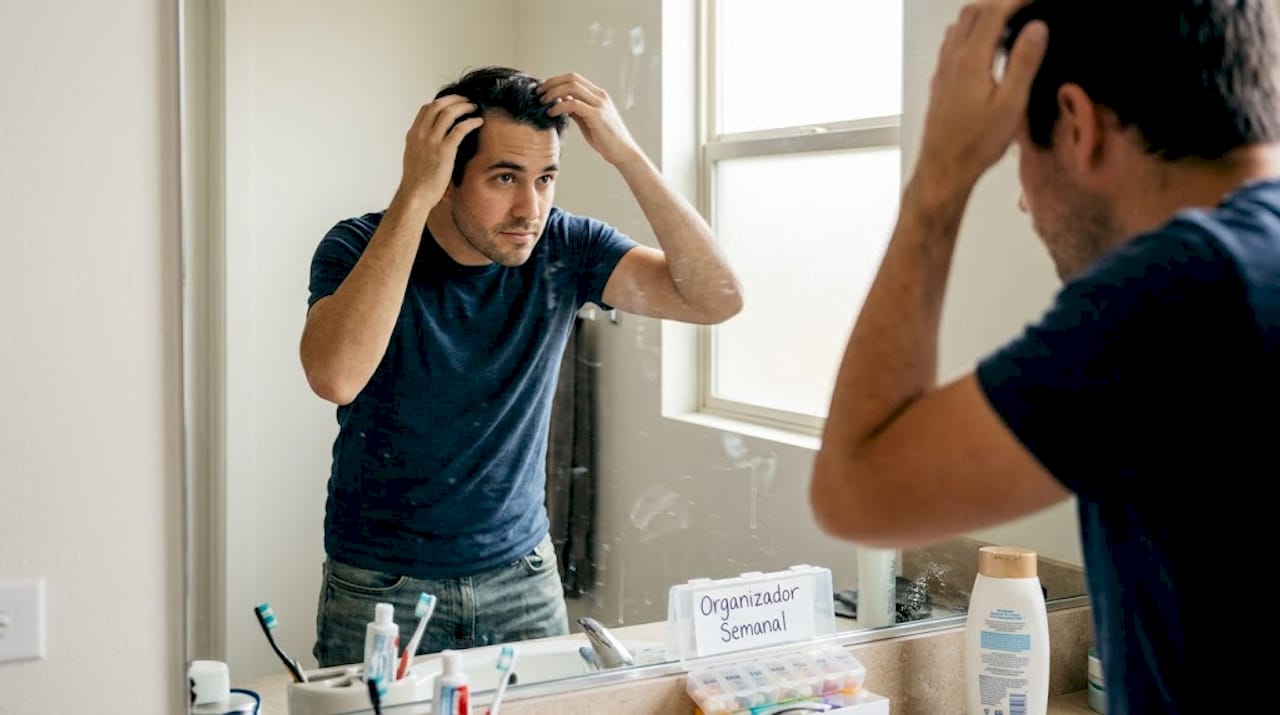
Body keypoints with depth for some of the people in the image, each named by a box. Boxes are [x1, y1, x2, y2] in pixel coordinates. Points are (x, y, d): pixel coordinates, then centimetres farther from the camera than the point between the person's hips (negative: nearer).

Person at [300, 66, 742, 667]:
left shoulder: (563, 248, -8)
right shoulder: (360, 248, -15)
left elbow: (717, 298, -18)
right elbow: (336, 376, -36)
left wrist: (626, 154, -25)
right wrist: (414, 194, -34)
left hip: (523, 577, 3)